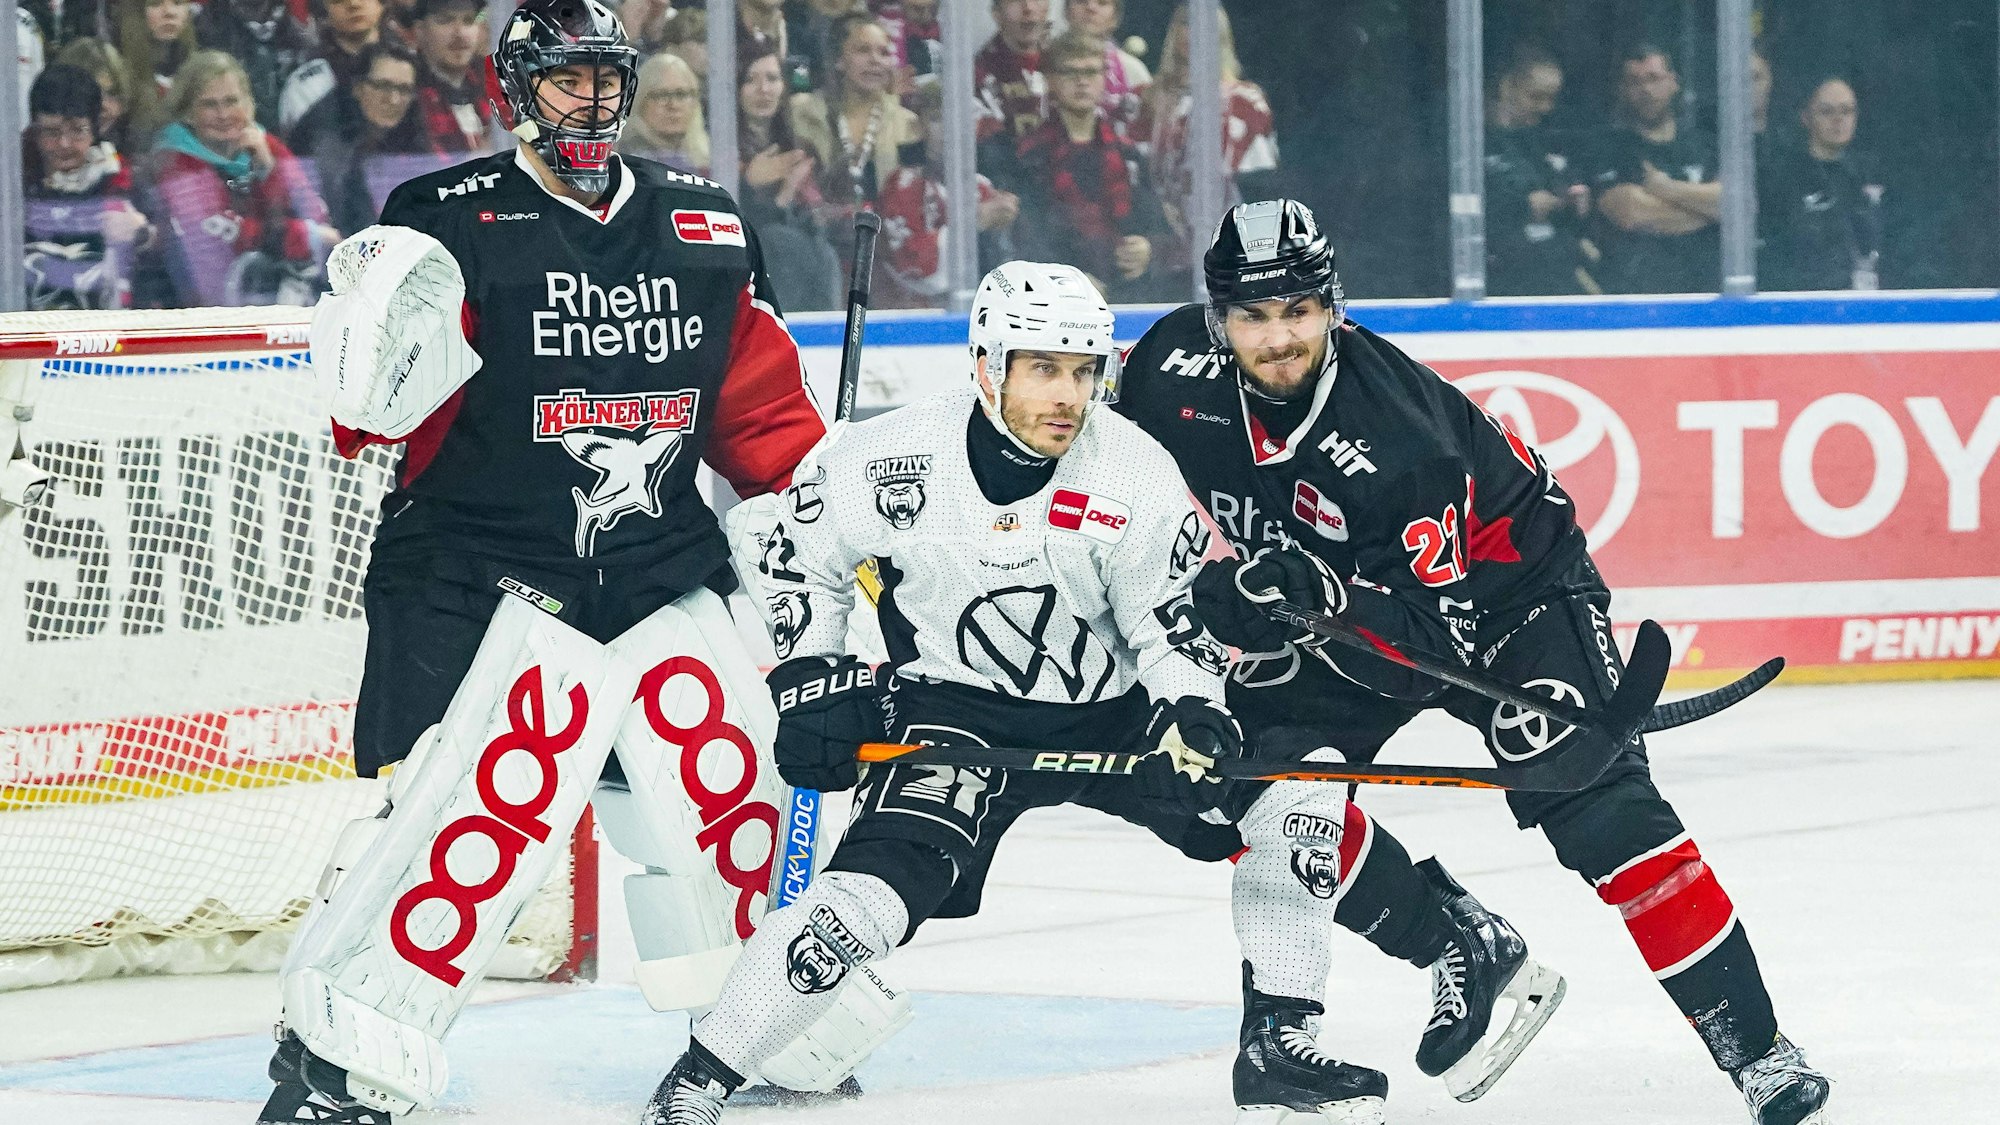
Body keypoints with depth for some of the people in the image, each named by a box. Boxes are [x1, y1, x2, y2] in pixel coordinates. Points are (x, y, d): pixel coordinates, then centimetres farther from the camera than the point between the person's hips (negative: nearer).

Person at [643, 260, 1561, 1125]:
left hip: (1111, 712, 3)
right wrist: (810, 684, -6)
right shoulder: (886, 461, -14)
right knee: (878, 890, -25)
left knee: (1288, 803, -10)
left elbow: (1171, 622, -5)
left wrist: (1195, 719, -22)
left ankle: (1277, 1045, 2)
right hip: (955, 717, -3)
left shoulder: (1136, 474, -12)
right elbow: (798, 558, 2)